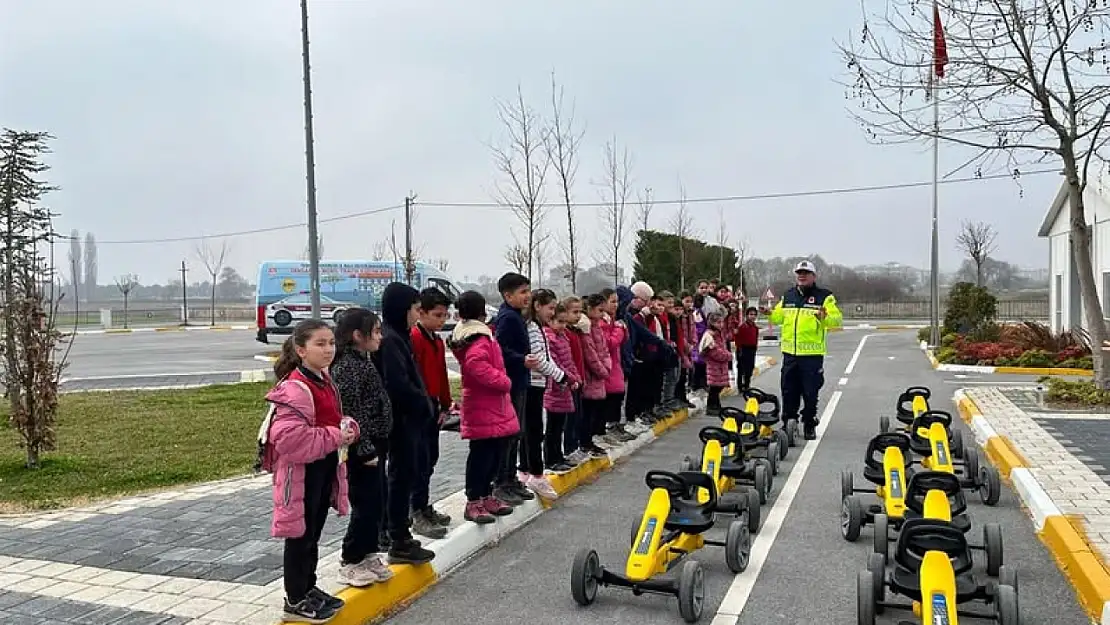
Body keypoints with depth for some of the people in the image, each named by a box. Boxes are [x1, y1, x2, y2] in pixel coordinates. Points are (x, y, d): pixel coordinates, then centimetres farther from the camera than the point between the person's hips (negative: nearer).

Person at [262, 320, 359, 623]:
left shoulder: (324, 381, 9)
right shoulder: (295, 389, -22)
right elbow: (290, 439, -30)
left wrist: (348, 429, -2)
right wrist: (335, 437, -23)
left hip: (324, 469, 9)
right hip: (301, 473, -9)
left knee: (313, 535, 20)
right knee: (300, 537, 4)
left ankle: (308, 589, 34)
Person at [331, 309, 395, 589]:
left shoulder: (362, 361, 13)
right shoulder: (347, 367, -18)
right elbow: (350, 412, -22)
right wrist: (365, 449, -21)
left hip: (374, 446, 10)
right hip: (361, 450, -10)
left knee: (377, 503, 15)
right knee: (365, 505, -1)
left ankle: (367, 555, 28)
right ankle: (350, 562, 12)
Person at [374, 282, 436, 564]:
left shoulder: (397, 337, 14)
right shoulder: (390, 340, -19)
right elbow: (399, 385, -25)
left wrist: (424, 403, 7)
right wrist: (424, 404, -13)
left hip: (408, 420, 10)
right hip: (402, 421, -10)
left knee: (403, 476, 16)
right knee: (402, 476, -3)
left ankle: (400, 535, 28)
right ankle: (400, 544, 5)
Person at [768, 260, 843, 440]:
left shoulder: (824, 297, -1)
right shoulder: (787, 296, 13)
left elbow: (837, 319, -9)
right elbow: (778, 317, 20)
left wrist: (825, 318, -29)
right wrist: (769, 313, 0)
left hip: (812, 353, -4)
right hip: (790, 352, 4)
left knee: (810, 393, 2)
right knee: (789, 391, 10)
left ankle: (809, 426, 15)